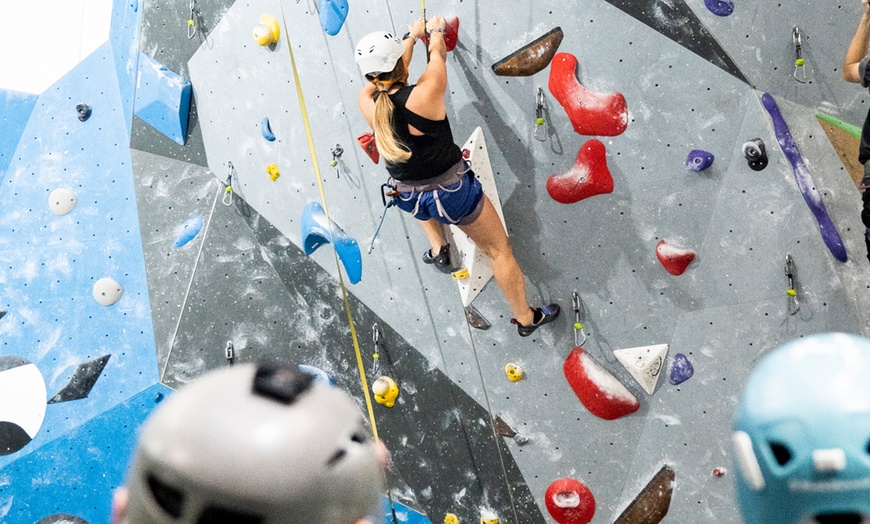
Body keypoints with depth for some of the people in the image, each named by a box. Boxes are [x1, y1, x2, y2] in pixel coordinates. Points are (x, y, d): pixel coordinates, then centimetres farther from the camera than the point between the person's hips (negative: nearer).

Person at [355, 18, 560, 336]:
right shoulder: (426, 92, -27)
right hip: (452, 192, -4)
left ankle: (437, 249, 44)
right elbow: (438, 54, -5)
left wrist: (413, 35, 21)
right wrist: (436, 32, 17)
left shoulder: (367, 102, -16)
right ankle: (526, 318, 29)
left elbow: (389, 71, 5)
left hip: (409, 198, 4)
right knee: (499, 250, 16)